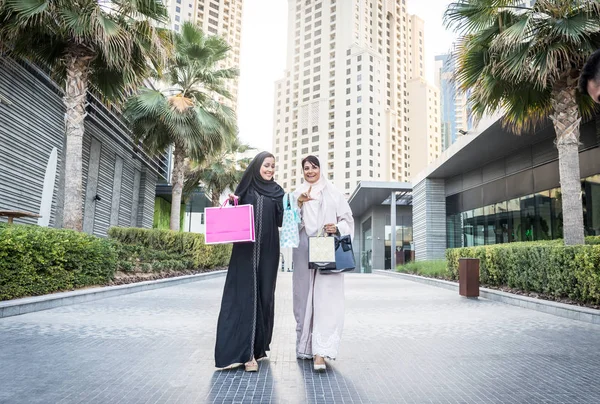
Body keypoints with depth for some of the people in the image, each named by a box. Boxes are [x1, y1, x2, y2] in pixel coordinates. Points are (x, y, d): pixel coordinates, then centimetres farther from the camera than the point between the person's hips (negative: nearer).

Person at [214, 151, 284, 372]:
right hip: (246, 249, -2)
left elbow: (281, 220, 6)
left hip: (268, 250, 2)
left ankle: (259, 345, 18)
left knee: (264, 295, 5)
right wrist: (232, 204, -13)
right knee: (245, 295, -8)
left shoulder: (277, 191, 12)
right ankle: (247, 352, -8)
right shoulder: (245, 188, 8)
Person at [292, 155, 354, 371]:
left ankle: (320, 352, -12)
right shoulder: (297, 194, 14)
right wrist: (298, 204, -11)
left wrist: (337, 228, -11)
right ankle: (305, 345, 19)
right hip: (304, 252, 2)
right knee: (304, 298, 5)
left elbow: (348, 219, 9)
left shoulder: (333, 192, 9)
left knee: (325, 299, -10)